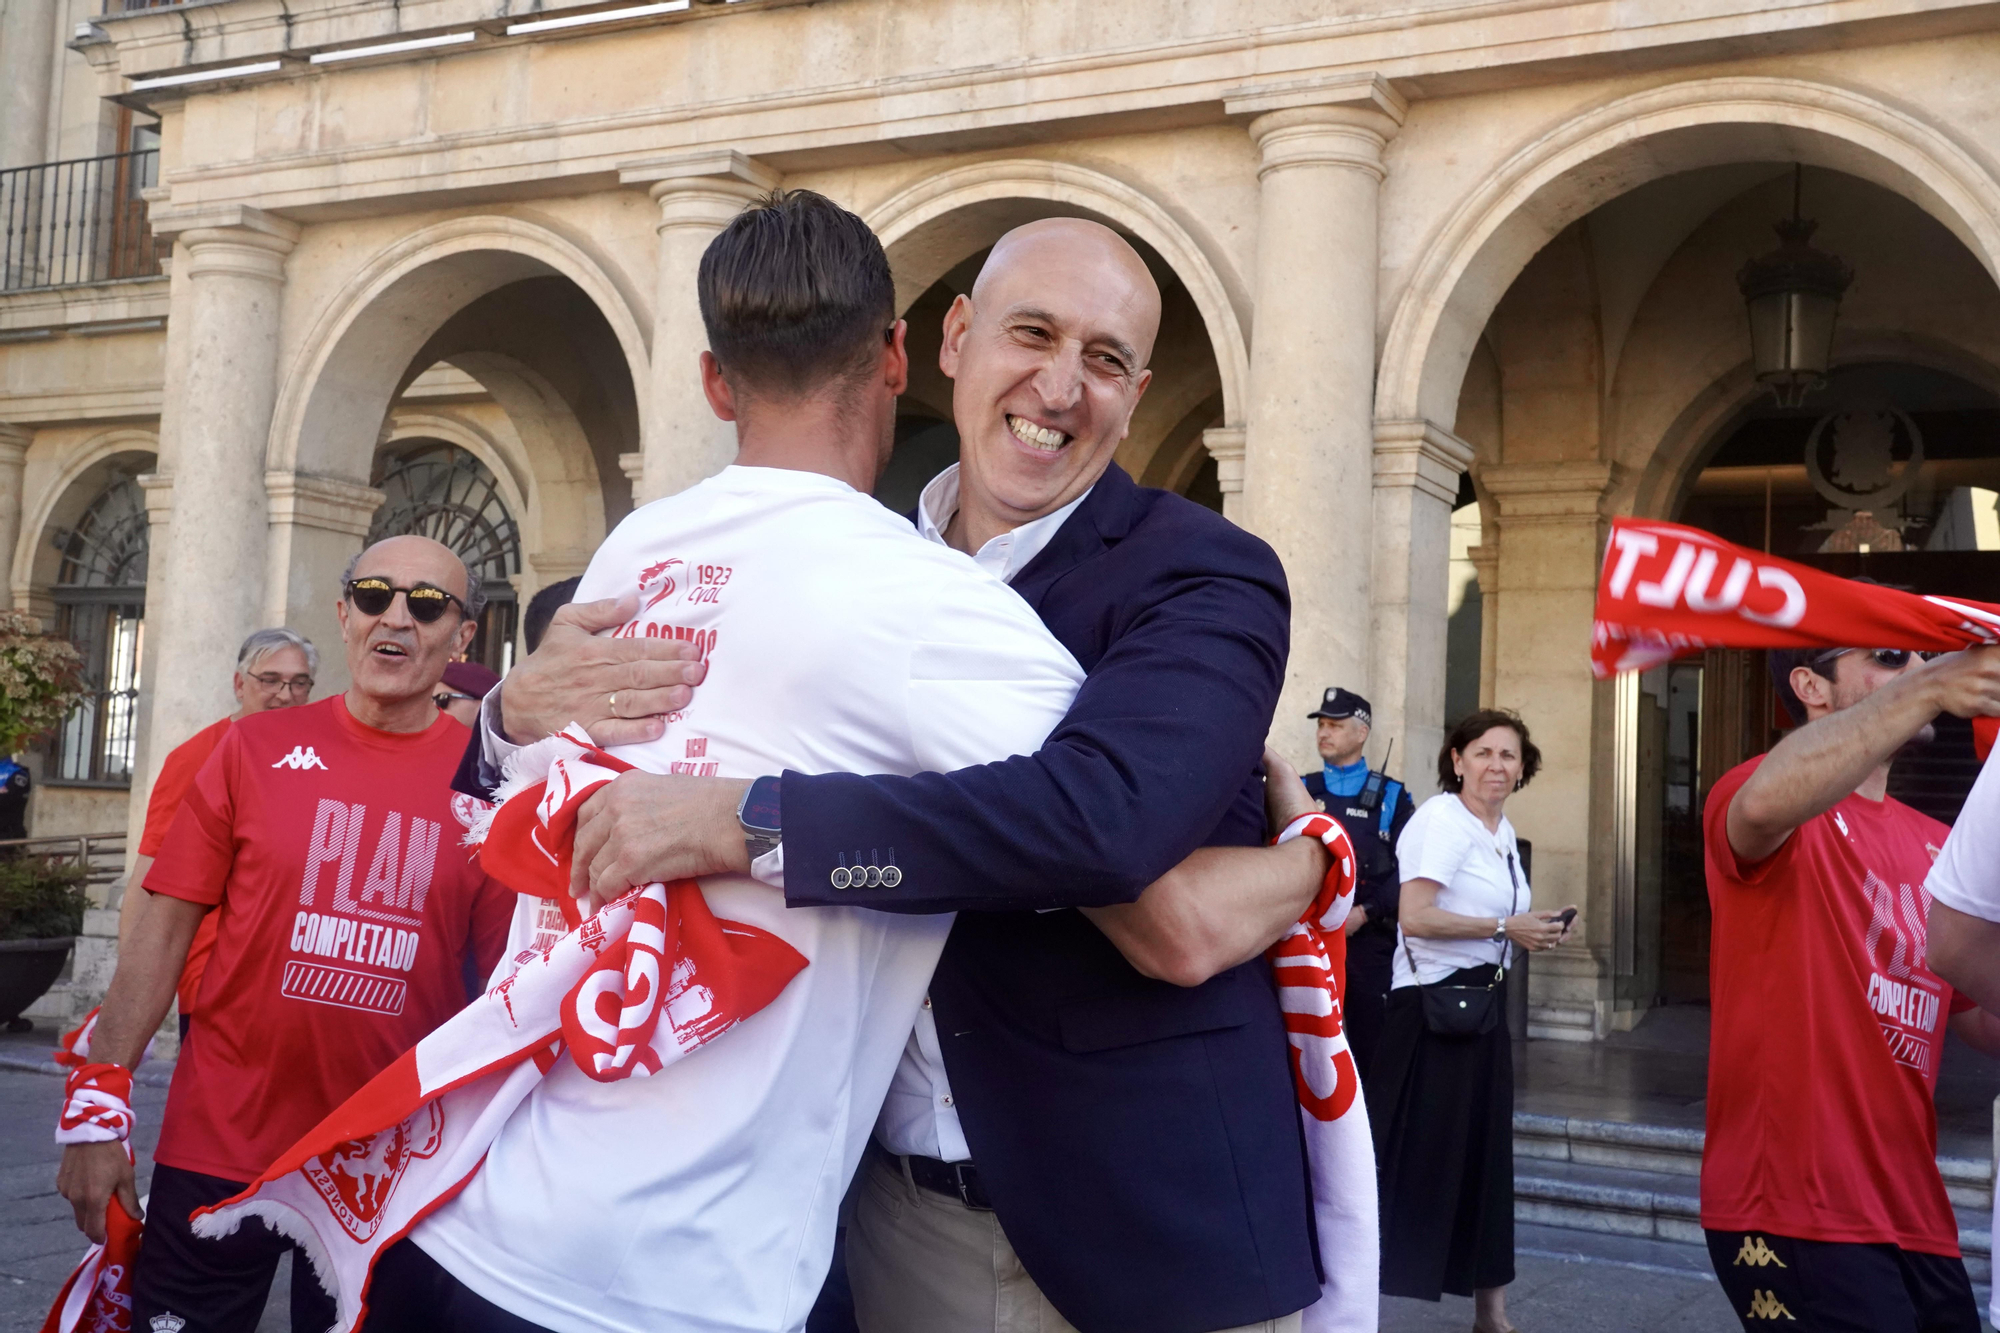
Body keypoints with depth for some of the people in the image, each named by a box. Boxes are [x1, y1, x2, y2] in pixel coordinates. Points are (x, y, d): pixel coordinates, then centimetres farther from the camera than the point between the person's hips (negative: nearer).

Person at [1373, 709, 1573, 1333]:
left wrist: (1537, 928, 7)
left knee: (1487, 1153, 12)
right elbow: (1415, 917, -24)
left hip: (1483, 1001, 8)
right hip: (1433, 1002, -8)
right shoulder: (1441, 819, -14)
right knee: (1422, 1156, -4)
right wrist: (1506, 928, -18)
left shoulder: (1503, 830, 13)